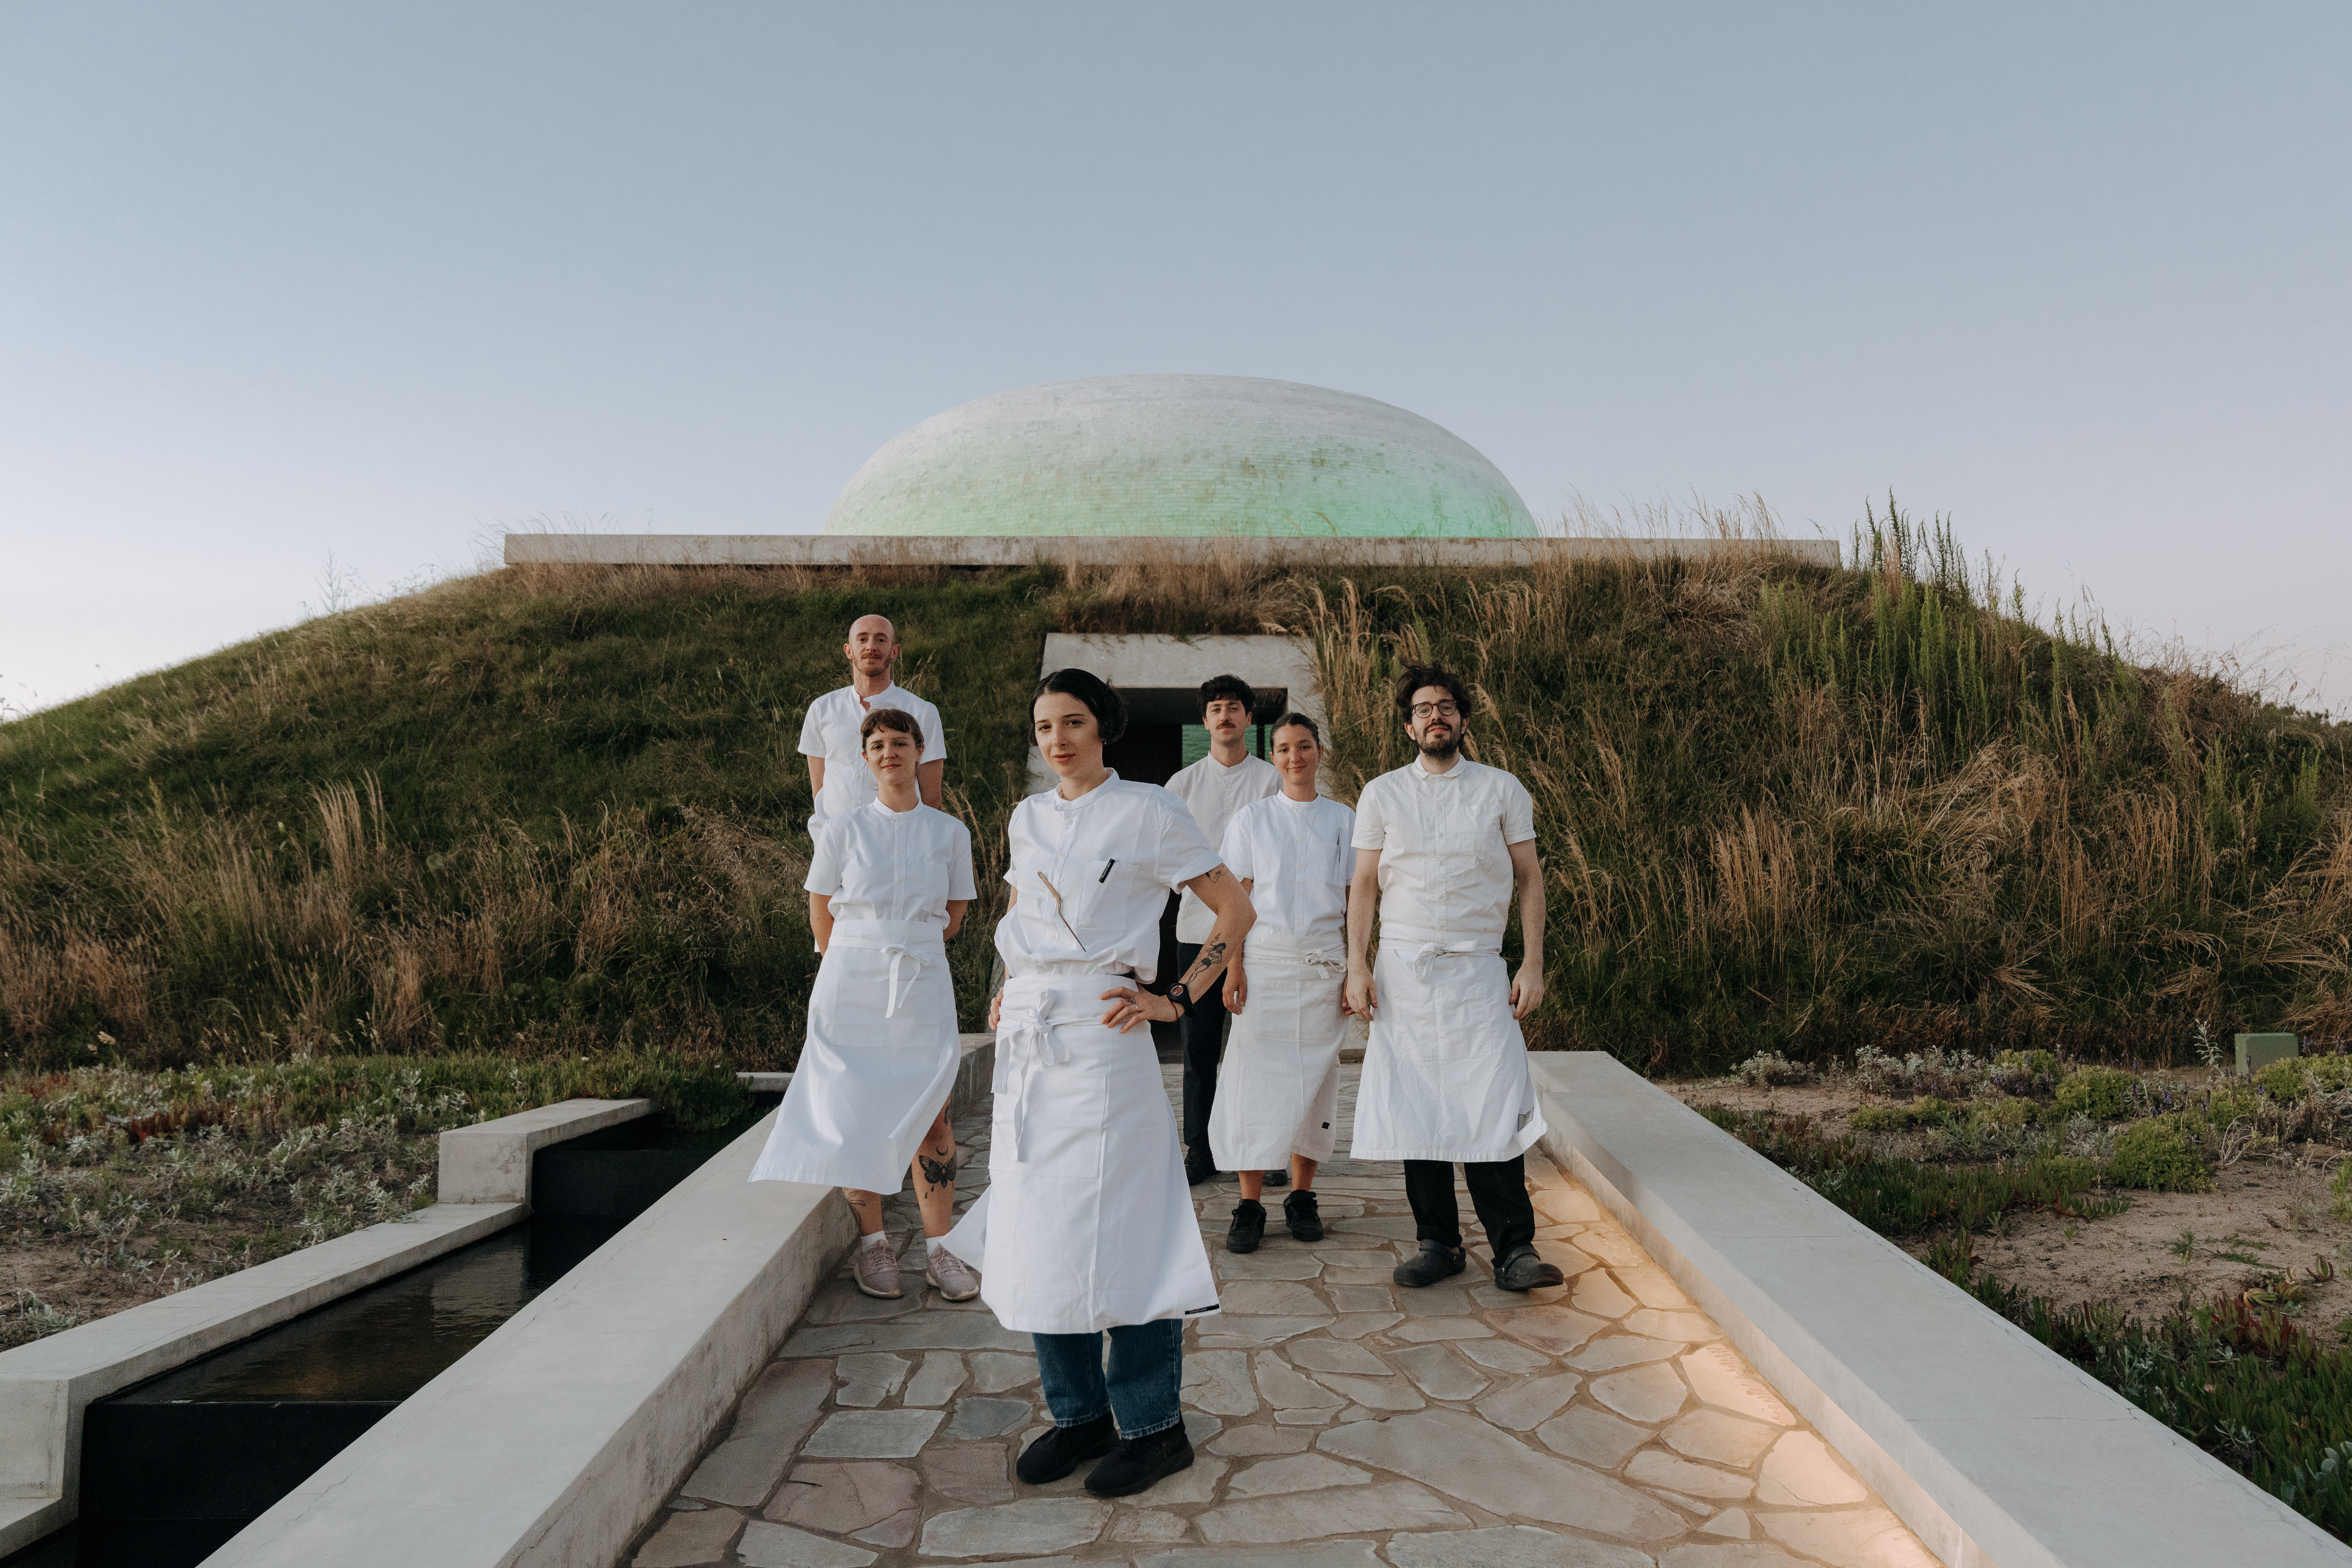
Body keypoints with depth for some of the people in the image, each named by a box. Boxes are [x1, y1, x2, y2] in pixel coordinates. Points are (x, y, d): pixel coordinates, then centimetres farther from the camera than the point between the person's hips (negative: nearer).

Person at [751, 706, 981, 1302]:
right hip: (852, 986, -1)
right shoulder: (843, 832, 1)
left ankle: (938, 1248, 7)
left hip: (924, 987, 1)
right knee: (858, 1117, 1)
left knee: (932, 1117, -1)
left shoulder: (951, 833, 5)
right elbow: (822, 912, 11)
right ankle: (872, 1243, 14)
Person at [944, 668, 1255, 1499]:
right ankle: (1080, 1412, 23)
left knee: (1116, 1227, -3)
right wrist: (1010, 993, 16)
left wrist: (1175, 999, -8)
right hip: (1025, 1035, 6)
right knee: (1036, 1230, 9)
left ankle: (1153, 1424, 12)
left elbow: (1236, 911, -3)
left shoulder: (1149, 811, -3)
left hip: (1101, 1033, -6)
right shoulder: (1026, 819, 14)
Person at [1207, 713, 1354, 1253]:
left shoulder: (1343, 821, 8)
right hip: (1265, 964, -1)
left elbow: (1353, 903, 8)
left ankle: (1302, 1197, 16)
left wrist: (1355, 974, 2)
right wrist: (1234, 969, -6)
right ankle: (1250, 1206, 2)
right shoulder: (1252, 819, 4)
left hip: (1324, 966, 1)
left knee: (1314, 1079, 3)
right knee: (1256, 1078, -5)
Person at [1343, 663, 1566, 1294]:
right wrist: (1357, 964, -1)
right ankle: (1438, 1244, 12)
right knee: (1415, 1110, 2)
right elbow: (1365, 885, 9)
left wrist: (1533, 965, -1)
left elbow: (1530, 880, 7)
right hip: (1404, 968, 1)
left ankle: (1514, 1249, -1)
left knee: (1492, 1109, -8)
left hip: (1478, 968, -1)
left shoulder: (1503, 790, 7)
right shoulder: (1381, 795, 9)